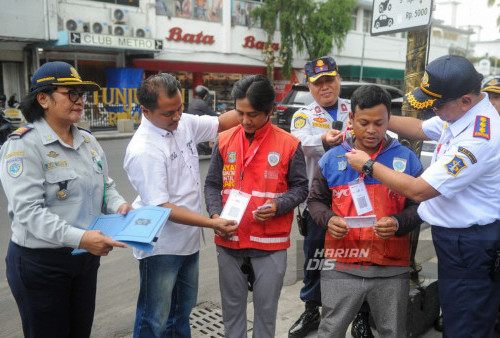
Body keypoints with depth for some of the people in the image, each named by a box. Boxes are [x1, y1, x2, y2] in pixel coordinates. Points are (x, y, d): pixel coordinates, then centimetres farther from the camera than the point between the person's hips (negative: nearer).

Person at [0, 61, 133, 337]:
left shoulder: (88, 141, 6)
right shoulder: (23, 145, -15)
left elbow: (105, 186, 14)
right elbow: (28, 212, -23)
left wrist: (118, 205, -8)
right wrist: (78, 237, -34)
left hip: (86, 258, 6)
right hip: (40, 263, -6)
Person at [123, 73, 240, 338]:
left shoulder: (184, 123, -2)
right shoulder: (143, 151, -24)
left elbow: (221, 123, 11)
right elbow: (161, 207, -24)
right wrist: (212, 223, -27)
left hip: (189, 241, 8)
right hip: (161, 248, -7)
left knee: (183, 309, 25)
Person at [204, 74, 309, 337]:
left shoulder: (289, 144, -7)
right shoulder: (224, 141, 1)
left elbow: (300, 187, 0)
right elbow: (212, 184, 5)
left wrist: (278, 206, -18)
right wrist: (215, 215, -12)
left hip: (270, 244, -2)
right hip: (229, 242, 3)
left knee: (266, 308, 13)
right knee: (232, 306, 18)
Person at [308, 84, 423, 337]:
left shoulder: (407, 159, 1)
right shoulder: (332, 159, 1)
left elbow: (418, 206, 5)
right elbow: (315, 200, 10)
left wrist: (398, 223, -16)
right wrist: (328, 219, -11)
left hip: (392, 269, 1)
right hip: (341, 266, 0)